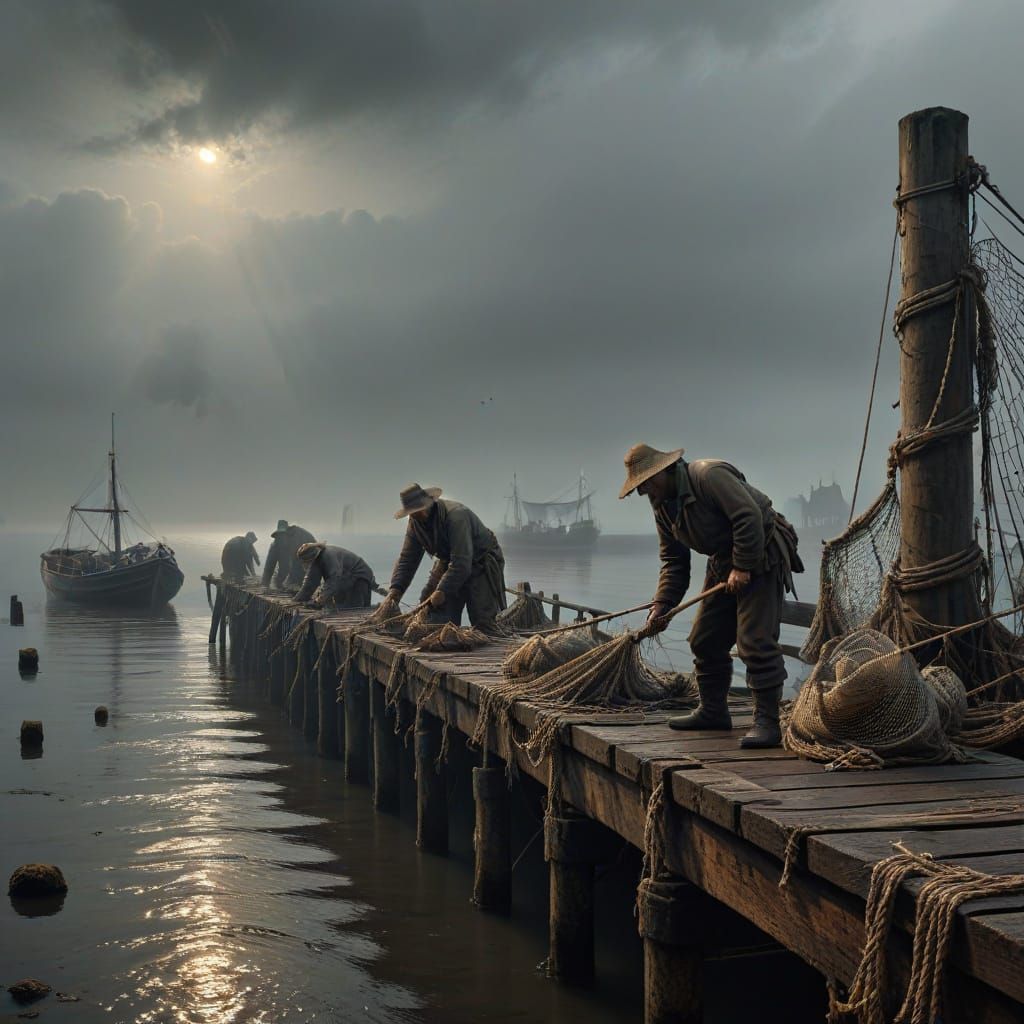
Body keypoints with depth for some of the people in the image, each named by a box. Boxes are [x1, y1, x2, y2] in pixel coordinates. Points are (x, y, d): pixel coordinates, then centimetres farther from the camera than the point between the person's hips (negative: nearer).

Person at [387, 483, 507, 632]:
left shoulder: (456, 515, -31)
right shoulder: (415, 522, -7)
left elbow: (461, 562, -34)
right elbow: (407, 558, -2)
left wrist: (443, 590, -36)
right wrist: (396, 588, -16)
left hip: (481, 562, -7)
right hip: (449, 563, 7)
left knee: (482, 621, -17)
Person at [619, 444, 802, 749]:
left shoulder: (709, 475, -22)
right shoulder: (662, 505, 6)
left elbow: (749, 516, -26)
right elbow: (673, 560, 10)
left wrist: (743, 567, -24)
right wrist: (661, 604, -1)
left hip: (761, 556, -9)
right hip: (723, 564, 9)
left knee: (755, 640, -16)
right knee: (705, 640, 10)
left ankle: (767, 721, -12)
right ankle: (713, 712, 25)